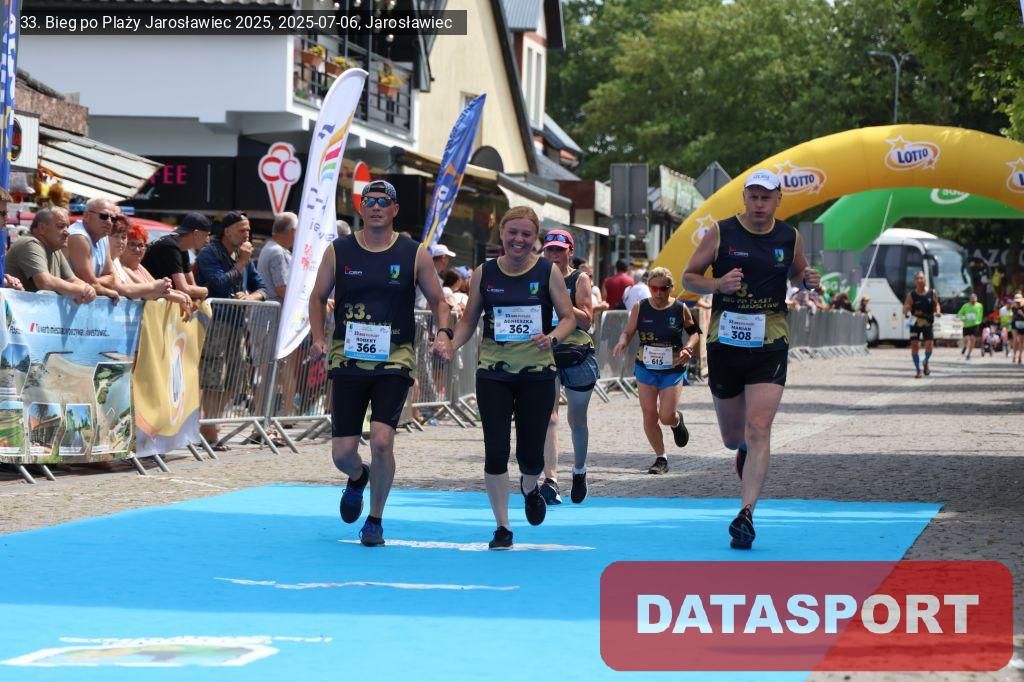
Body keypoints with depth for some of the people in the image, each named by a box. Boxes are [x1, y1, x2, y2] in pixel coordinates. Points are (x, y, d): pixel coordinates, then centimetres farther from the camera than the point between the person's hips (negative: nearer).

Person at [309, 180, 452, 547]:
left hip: (394, 361, -1)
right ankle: (357, 479, 41)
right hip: (347, 360, 2)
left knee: (381, 441, -17)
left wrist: (444, 333, -8)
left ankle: (375, 520, 5)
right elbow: (318, 297, 13)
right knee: (342, 452, 1)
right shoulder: (338, 251, 3)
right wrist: (318, 337, -3)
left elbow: (437, 300, 10)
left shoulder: (415, 254, 1)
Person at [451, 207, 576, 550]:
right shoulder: (484, 273, 2)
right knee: (496, 450, -6)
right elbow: (469, 320, 10)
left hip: (537, 373, -1)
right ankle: (502, 527, 5)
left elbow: (569, 317, -2)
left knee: (531, 453, 1)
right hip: (493, 373, 1)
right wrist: (451, 345, -9)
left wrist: (552, 338, -22)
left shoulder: (548, 272, -3)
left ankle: (530, 489, 39)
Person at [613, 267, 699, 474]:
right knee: (649, 416, -1)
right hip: (645, 368, 2)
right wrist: (622, 342, -21)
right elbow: (628, 332, 2)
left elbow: (694, 332, 7)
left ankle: (677, 420, 30)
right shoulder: (640, 308, -4)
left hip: (672, 369, -2)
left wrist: (688, 348, -13)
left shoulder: (680, 309, -6)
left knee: (667, 417, -9)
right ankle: (661, 458, 15)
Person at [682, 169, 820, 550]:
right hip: (725, 344, 1)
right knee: (732, 437, 12)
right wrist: (718, 284, -18)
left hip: (769, 347, 0)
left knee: (759, 431, -15)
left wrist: (807, 281, -3)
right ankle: (745, 448, 50)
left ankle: (746, 515, -15)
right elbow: (688, 278, 2)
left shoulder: (790, 237, 3)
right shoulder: (721, 233, -3)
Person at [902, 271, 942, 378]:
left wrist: (938, 312, -9)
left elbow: (936, 304, 12)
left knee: (929, 345, -10)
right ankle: (918, 370, 6)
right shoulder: (911, 295, -7)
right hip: (915, 324, 0)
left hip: (928, 323, 0)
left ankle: (926, 363, 21)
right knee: (914, 346, -6)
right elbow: (904, 310, -5)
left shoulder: (932, 293, -3)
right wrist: (906, 310, -28)